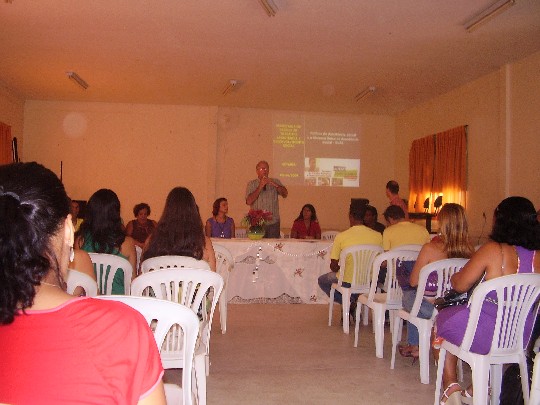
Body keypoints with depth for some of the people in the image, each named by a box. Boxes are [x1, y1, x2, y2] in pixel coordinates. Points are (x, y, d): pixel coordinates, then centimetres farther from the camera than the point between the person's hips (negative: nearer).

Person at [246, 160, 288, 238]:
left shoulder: (275, 182, 11)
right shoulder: (252, 184, 7)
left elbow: (285, 194, -5)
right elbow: (249, 201, -6)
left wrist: (275, 185, -20)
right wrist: (260, 187, -12)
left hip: (273, 223, 1)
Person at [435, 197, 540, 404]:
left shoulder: (493, 250, -19)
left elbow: (460, 285, -13)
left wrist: (454, 276, 10)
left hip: (488, 334, -6)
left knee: (442, 319, 23)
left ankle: (451, 386, 20)